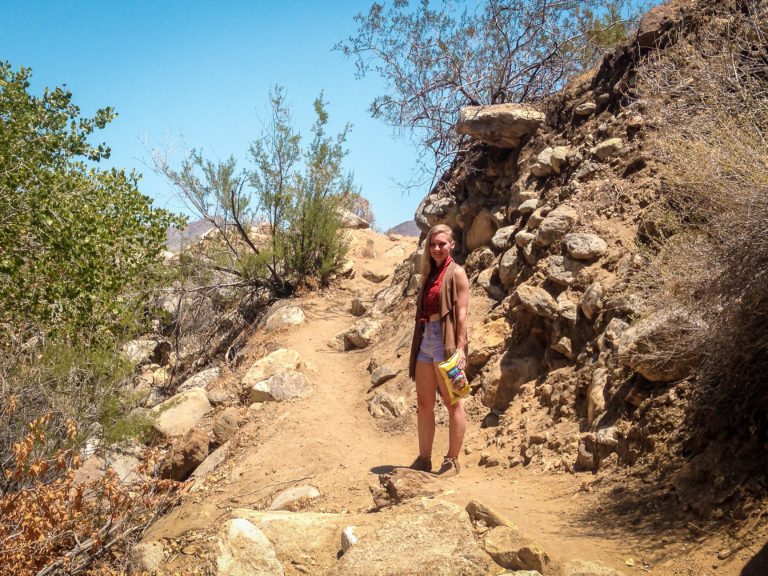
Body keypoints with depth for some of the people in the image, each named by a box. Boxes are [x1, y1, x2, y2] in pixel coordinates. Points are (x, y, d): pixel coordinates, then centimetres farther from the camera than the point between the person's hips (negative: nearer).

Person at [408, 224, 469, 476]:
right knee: (424, 403, 9)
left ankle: (452, 461, 8)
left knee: (453, 402, 1)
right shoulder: (430, 274, 17)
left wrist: (460, 347, -17)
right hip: (425, 340, 8)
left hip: (446, 341, -8)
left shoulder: (456, 273, -3)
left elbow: (461, 313, -10)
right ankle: (424, 459, 18)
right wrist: (415, 351, 16)